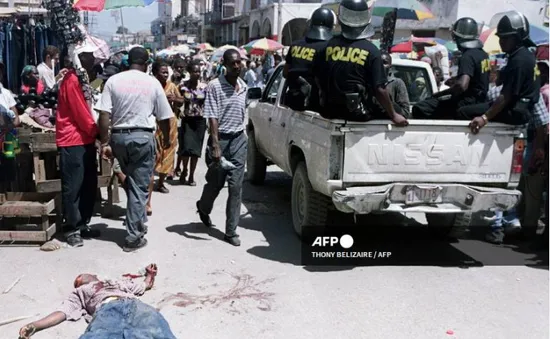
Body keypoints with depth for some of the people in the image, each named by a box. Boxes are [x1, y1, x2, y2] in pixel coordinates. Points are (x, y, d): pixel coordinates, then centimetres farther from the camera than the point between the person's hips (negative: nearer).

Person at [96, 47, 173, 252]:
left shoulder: (113, 81, 1)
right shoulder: (153, 83, -1)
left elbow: (104, 115, -6)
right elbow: (164, 117, 3)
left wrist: (105, 143, -1)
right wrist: (166, 139, 20)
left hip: (119, 136, 3)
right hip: (143, 136, -2)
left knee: (131, 182, 22)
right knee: (139, 186, 3)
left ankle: (138, 223, 34)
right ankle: (134, 236, 4)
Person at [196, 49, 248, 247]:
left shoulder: (243, 87, 7)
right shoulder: (215, 86, -11)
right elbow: (212, 117, -16)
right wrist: (215, 144, -23)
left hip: (239, 139, 4)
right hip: (220, 139, -4)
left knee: (236, 186, 0)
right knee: (215, 183, 11)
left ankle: (231, 231, 6)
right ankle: (203, 208, 45)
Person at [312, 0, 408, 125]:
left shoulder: (328, 45, -1)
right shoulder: (371, 51, -11)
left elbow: (317, 78, 8)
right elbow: (379, 90, -14)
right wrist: (394, 116, -4)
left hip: (330, 111, 5)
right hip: (358, 113, -5)